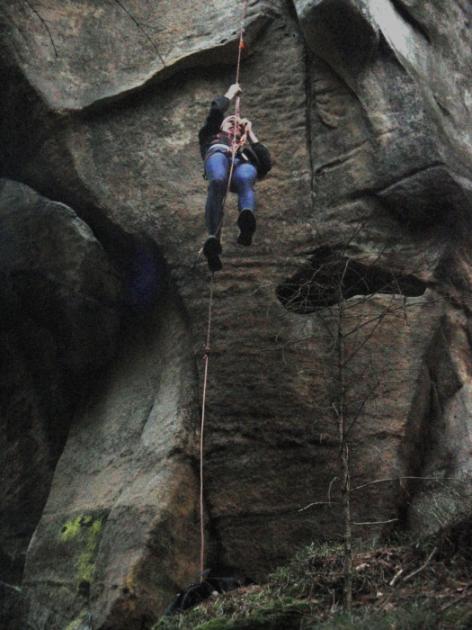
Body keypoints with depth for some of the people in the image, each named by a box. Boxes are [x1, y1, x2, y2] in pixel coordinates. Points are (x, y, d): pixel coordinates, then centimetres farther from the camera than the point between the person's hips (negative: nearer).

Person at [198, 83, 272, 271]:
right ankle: (213, 239, -59)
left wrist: (250, 133, 36)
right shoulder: (211, 135, 46)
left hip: (242, 163, 2)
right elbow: (216, 109, 30)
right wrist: (231, 92, 46)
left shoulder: (246, 148, 47)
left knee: (245, 180, -40)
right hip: (218, 154, -2)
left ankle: (247, 217, -70)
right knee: (218, 182, -41)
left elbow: (266, 164, 28)